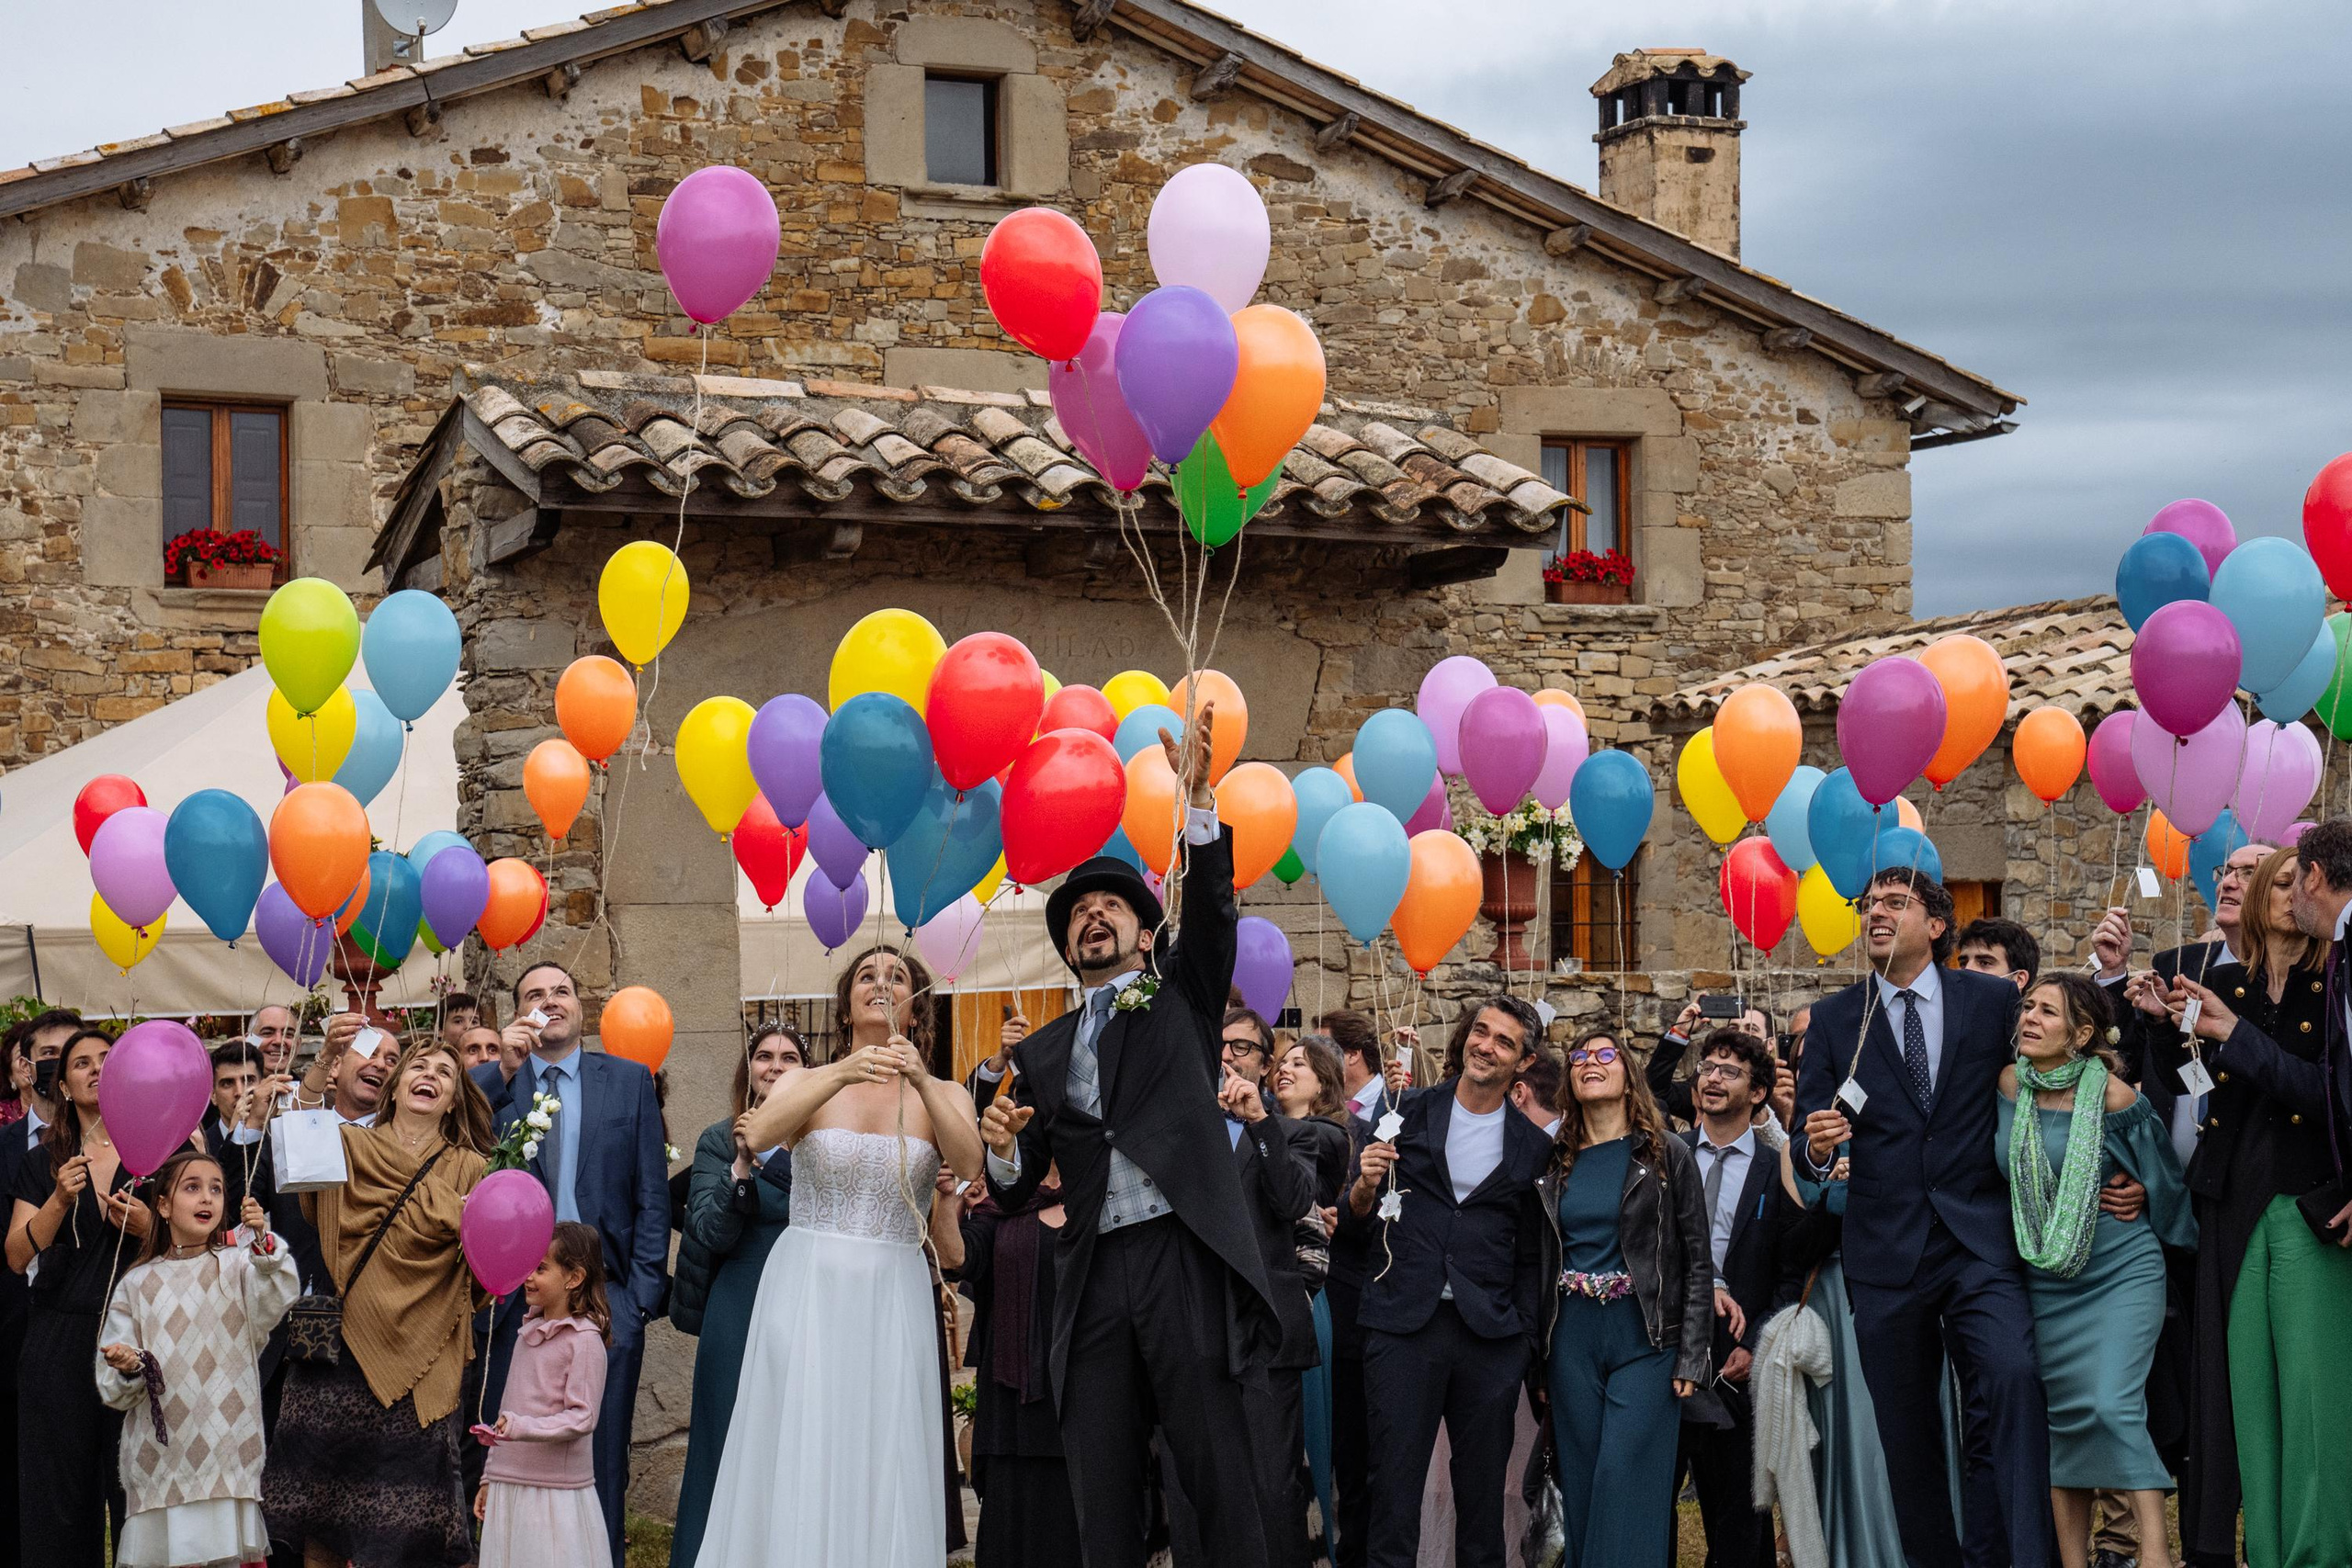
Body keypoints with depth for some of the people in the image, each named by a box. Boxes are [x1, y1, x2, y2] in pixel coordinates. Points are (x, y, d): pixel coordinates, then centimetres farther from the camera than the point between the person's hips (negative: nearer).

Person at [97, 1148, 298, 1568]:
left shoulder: (237, 1266, 4)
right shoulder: (137, 1285, 7)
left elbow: (277, 1297, -20)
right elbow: (112, 1391, 8)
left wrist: (261, 1240, -35)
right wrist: (127, 1368, -15)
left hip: (228, 1451, -1)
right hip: (161, 1455, 1)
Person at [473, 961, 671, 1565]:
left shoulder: (630, 1080, 8)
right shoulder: (492, 1084, 9)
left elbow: (653, 1195, 5)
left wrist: (643, 1291, -3)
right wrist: (503, 1070, -14)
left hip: (606, 1295, 0)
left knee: (601, 1461, 4)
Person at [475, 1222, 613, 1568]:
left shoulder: (584, 1340, -10)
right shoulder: (529, 1332, 13)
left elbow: (582, 1418, -15)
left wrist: (521, 1428, -26)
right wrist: (490, 1477, 20)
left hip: (556, 1495, -7)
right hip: (508, 1486, 7)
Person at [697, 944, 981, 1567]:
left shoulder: (943, 1094, 6)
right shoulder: (808, 1081, 4)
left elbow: (969, 1166, -14)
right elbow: (759, 1135, -17)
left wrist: (922, 1083, -27)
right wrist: (842, 1077, -30)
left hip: (894, 1299, 1)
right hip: (806, 1290, -1)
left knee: (883, 1472, -1)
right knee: (796, 1463, -2)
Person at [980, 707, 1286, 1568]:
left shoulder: (1181, 995, 14)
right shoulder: (1041, 1055, 20)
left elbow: (1212, 912, -5)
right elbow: (1015, 1192, 18)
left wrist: (1197, 798, -16)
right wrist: (1003, 1149, -5)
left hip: (1185, 1259, -3)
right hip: (1094, 1279, 3)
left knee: (1218, 1473, -5)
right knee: (1102, 1489, 2)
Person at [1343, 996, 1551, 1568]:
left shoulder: (1532, 1148, 9)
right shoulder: (1408, 1114, 6)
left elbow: (1530, 1255, 13)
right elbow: (1355, 1218, 9)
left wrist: (1521, 1331, 2)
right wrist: (1365, 1188, -12)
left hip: (1491, 1337, 1)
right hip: (1403, 1327, -1)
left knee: (1483, 1488, 8)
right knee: (1395, 1484, -1)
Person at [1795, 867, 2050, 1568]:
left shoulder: (1993, 999, 5)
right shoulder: (1833, 1020, 6)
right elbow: (1808, 1145, 4)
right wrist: (1818, 1147, -19)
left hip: (1980, 1241, -2)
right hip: (1887, 1253, 2)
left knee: (2014, 1378, -24)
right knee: (1906, 1430, 6)